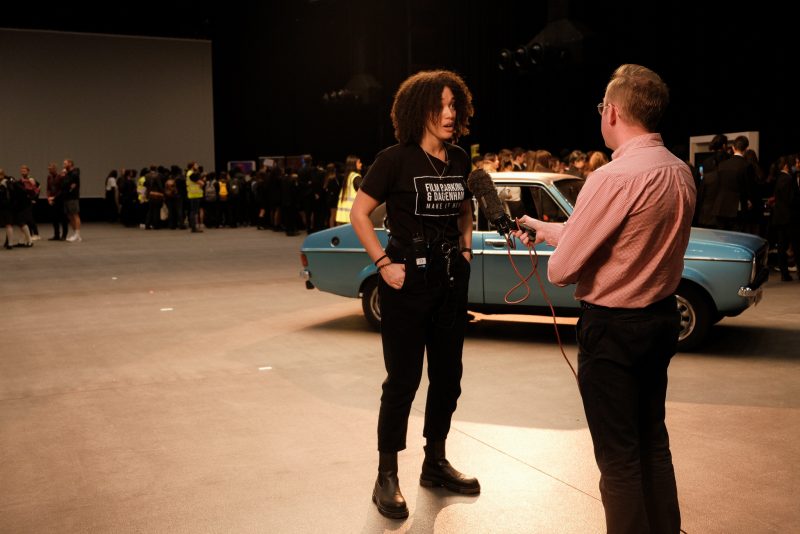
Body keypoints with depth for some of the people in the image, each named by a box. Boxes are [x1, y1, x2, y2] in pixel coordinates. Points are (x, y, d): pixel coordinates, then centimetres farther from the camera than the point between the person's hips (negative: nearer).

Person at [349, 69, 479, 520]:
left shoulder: (459, 160, 6)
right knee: (404, 378, -2)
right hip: (409, 277, -6)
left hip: (452, 277, 6)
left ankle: (436, 464, 28)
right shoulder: (396, 159, -11)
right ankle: (387, 477, 12)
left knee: (448, 375, 12)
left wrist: (466, 244, 9)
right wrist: (384, 263, -15)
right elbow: (359, 212, -9)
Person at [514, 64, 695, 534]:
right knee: (653, 439, 21)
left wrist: (554, 261, 5)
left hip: (613, 327, -8)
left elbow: (561, 269, -19)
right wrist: (545, 228, 20)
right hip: (663, 318, 8)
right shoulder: (681, 172, 2)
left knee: (619, 454, 6)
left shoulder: (615, 177, -23)